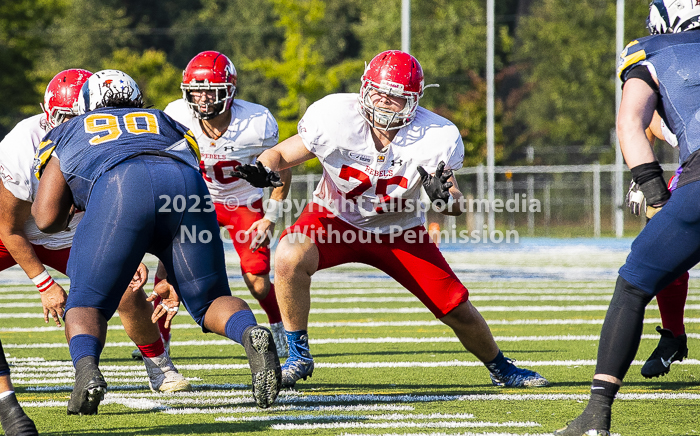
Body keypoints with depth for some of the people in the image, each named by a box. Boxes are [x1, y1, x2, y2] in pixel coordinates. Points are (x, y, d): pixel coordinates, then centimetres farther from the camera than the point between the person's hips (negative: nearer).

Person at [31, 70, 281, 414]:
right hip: (186, 188, 2)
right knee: (209, 300, 14)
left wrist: (68, 212, 46)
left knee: (86, 304, 8)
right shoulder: (167, 124, 42)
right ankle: (251, 335, -19)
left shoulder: (67, 134, 35)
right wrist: (175, 278, 40)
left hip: (118, 189, -2)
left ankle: (87, 370, -23)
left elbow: (47, 219, 23)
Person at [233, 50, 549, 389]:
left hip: (399, 231, 1)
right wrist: (264, 171, -36)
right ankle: (298, 357, -12)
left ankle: (500, 369, 33)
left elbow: (457, 204, -15)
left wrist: (445, 196, -39)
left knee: (458, 311, 0)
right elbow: (282, 154, -13)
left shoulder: (435, 138, -22)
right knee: (289, 257, -33)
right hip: (336, 219, -1)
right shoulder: (336, 117, -25)